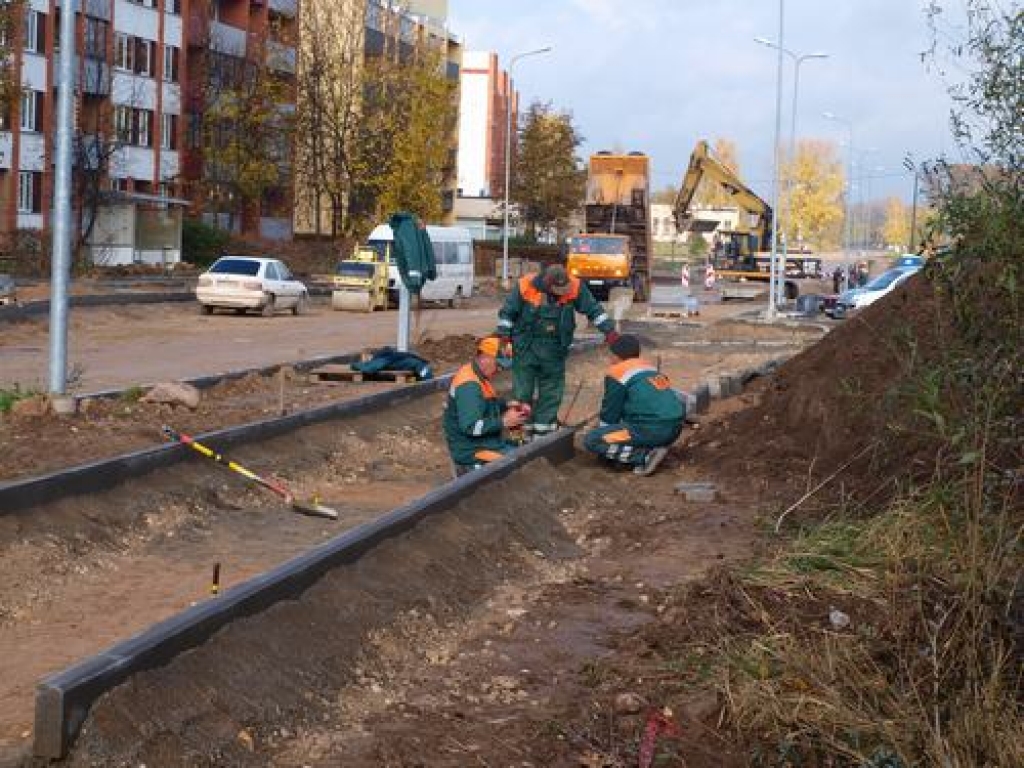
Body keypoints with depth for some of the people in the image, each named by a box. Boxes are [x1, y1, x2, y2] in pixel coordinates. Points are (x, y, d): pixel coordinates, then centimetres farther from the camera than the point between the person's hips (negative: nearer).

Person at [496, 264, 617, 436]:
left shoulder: (575, 288, -12)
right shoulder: (525, 287, -16)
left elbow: (594, 309, -2)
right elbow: (507, 312, -4)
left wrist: (609, 330, -8)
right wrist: (504, 336, -6)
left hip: (555, 350, 2)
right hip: (526, 347, -2)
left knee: (551, 393, 8)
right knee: (522, 392, 3)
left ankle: (543, 430, 20)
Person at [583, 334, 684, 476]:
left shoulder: (617, 373, -1)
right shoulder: (651, 369, 22)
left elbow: (610, 413, 4)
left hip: (653, 430, -8)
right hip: (675, 429, 8)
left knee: (590, 441, -2)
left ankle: (646, 456, -12)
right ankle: (653, 448, 10)